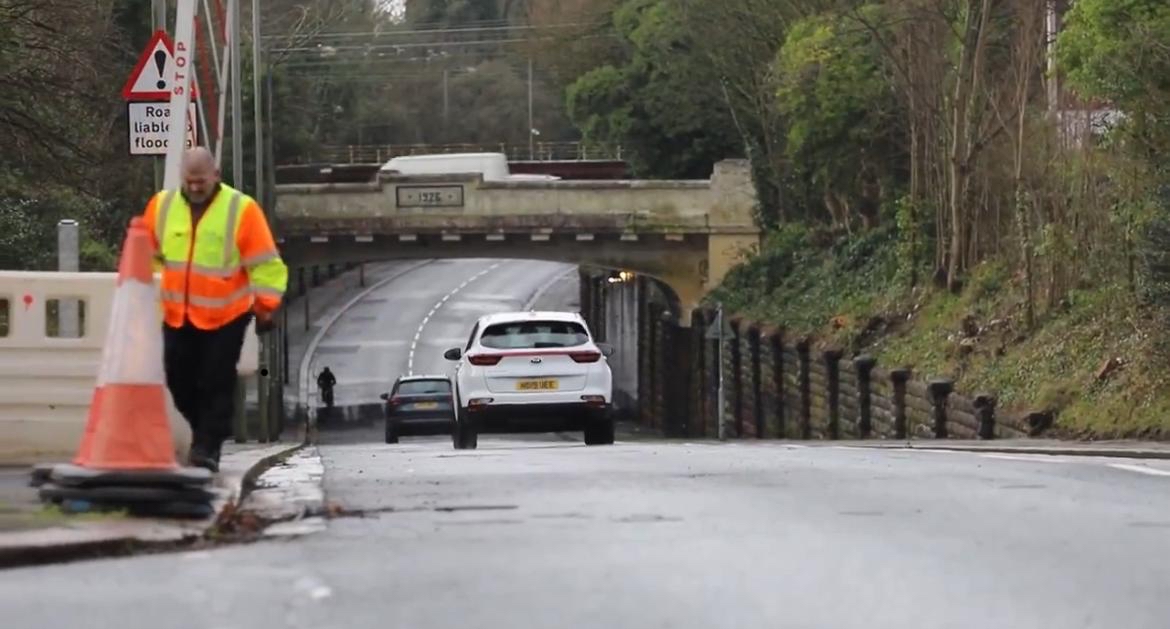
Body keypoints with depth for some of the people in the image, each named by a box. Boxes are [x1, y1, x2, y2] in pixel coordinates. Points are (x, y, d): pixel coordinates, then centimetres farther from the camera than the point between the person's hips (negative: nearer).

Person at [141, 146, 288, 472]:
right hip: (177, 316, 4)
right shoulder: (162, 205, 0)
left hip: (225, 317, -4)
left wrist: (265, 308, -7)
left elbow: (265, 264, -7)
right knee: (180, 382, 8)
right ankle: (204, 431, 30)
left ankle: (207, 447, 2)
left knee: (215, 384, -4)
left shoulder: (241, 209, -12)